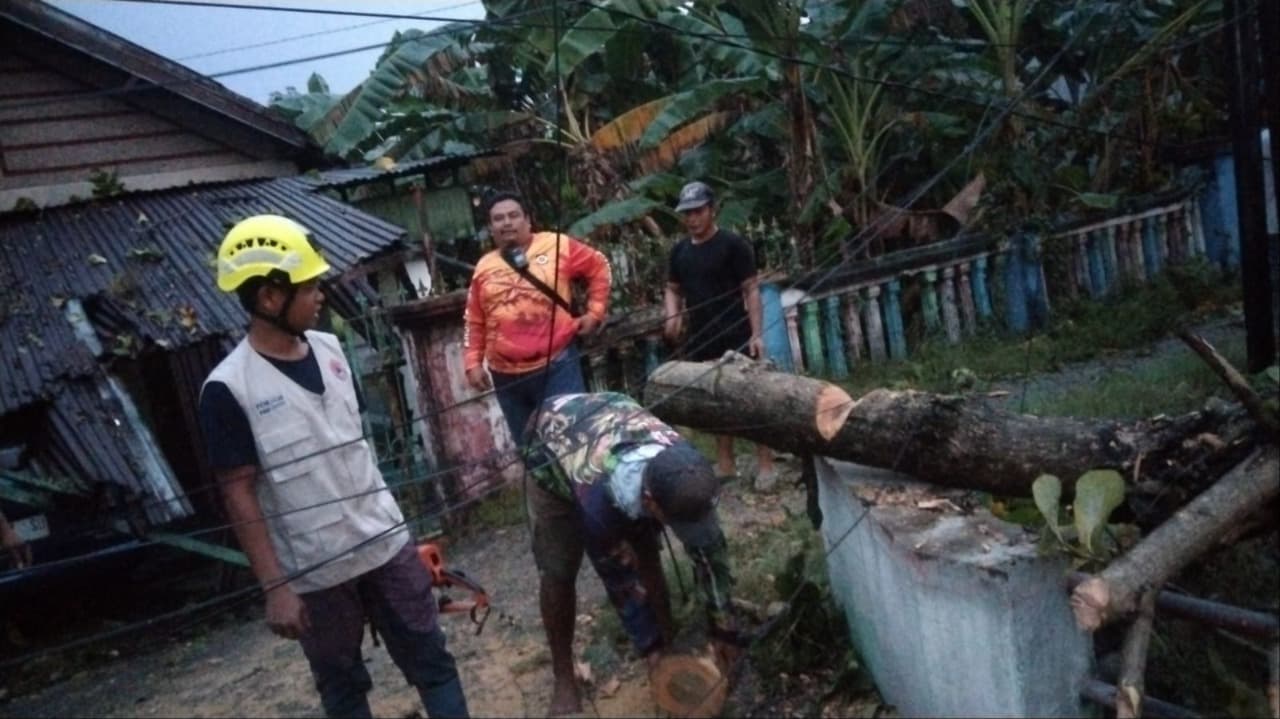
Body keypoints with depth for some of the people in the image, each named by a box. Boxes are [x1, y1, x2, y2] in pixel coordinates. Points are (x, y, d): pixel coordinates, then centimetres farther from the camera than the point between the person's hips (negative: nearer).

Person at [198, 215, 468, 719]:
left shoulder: (330, 349, 2)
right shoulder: (228, 389, -15)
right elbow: (240, 496, -12)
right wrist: (274, 586, -13)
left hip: (386, 544, 4)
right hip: (314, 573, -4)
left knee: (431, 662, 12)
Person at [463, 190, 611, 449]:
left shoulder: (557, 245, 1)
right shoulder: (484, 267, 9)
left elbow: (598, 267, 10)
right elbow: (475, 323, 14)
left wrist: (595, 312, 4)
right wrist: (473, 363, 7)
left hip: (556, 365, -3)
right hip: (507, 375, 3)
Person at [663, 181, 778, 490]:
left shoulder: (733, 244, -5)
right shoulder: (679, 251, 11)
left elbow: (751, 289, -7)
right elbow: (673, 289, 20)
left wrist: (756, 333, -15)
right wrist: (672, 315, -2)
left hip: (736, 338, -5)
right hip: (700, 341, 5)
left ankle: (765, 464, 1)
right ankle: (725, 463, 19)